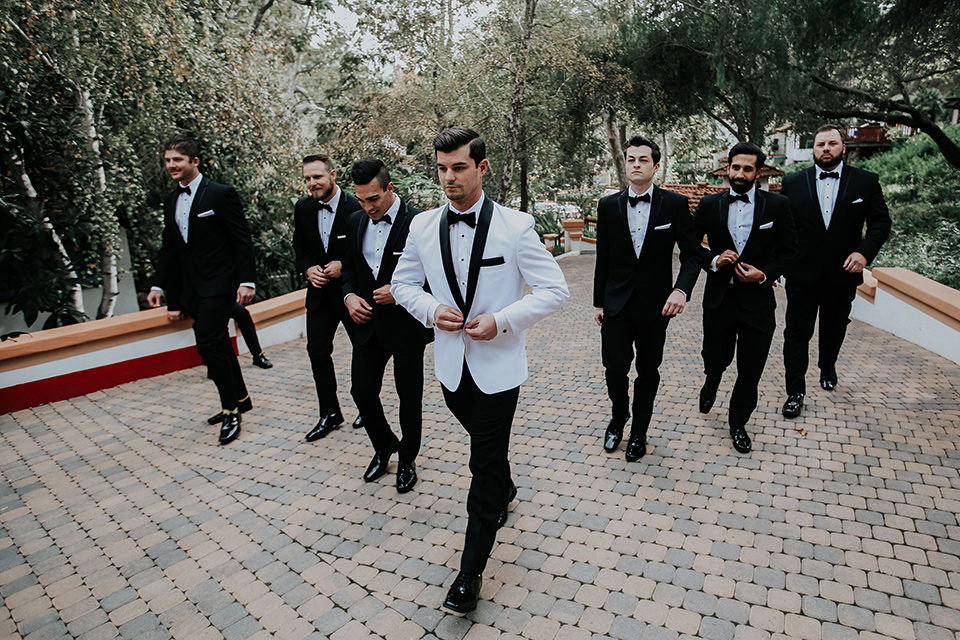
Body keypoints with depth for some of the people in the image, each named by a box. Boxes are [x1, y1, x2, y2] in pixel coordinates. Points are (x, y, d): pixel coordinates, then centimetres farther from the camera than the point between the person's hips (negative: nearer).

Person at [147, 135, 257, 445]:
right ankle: (240, 399, 28)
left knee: (209, 343, -14)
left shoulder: (221, 194, -8)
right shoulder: (170, 201, 13)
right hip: (190, 287, 8)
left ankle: (230, 410, -1)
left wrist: (247, 281, -18)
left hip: (219, 283, -7)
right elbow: (168, 248, 18)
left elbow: (242, 241, -11)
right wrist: (159, 285, 14)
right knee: (218, 344, 14)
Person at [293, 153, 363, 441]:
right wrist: (308, 268, -6)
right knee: (317, 350, 4)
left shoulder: (356, 208, -16)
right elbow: (299, 246, 12)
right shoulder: (303, 208, 2)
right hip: (320, 292, 5)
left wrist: (343, 265, -21)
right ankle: (330, 414, 18)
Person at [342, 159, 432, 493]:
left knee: (409, 397, 10)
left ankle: (407, 459, 33)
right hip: (369, 324, 5)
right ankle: (384, 445, 37)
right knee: (362, 391, 9)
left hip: (407, 326, -5)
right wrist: (349, 296, -4)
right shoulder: (355, 222, 5)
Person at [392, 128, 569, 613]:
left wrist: (501, 320, -21)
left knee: (485, 465, 3)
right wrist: (430, 310, -11)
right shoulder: (422, 226, -1)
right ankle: (505, 490, 57)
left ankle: (470, 571, 20)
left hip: (497, 365, -4)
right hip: (451, 364, 4)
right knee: (486, 448, 24)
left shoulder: (516, 226, -12)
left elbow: (555, 291, -10)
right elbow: (402, 283, 10)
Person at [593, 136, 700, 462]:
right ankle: (619, 417, 29)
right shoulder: (608, 205, 2)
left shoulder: (675, 204, -2)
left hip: (655, 304, 0)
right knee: (615, 367, -1)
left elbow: (692, 254, -3)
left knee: (648, 371, 10)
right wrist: (599, 302, 8)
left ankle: (639, 431, 30)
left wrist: (681, 289, -21)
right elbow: (603, 259, 6)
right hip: (617, 303, 1)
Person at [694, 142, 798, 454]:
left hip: (757, 300, 0)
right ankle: (711, 384, 49)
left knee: (750, 371, 7)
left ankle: (738, 423, 29)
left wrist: (764, 273, -12)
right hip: (719, 297, 1)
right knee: (715, 358, 11)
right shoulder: (709, 205, 1)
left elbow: (789, 250, 3)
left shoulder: (777, 205, -1)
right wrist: (713, 261, -12)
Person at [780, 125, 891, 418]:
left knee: (834, 329, 20)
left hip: (842, 273, 1)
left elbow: (881, 222, 1)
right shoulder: (793, 182, 0)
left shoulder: (866, 181, 1)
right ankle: (795, 391, 10)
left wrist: (865, 251, -16)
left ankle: (828, 368, 46)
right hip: (802, 274, -1)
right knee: (797, 333, 0)